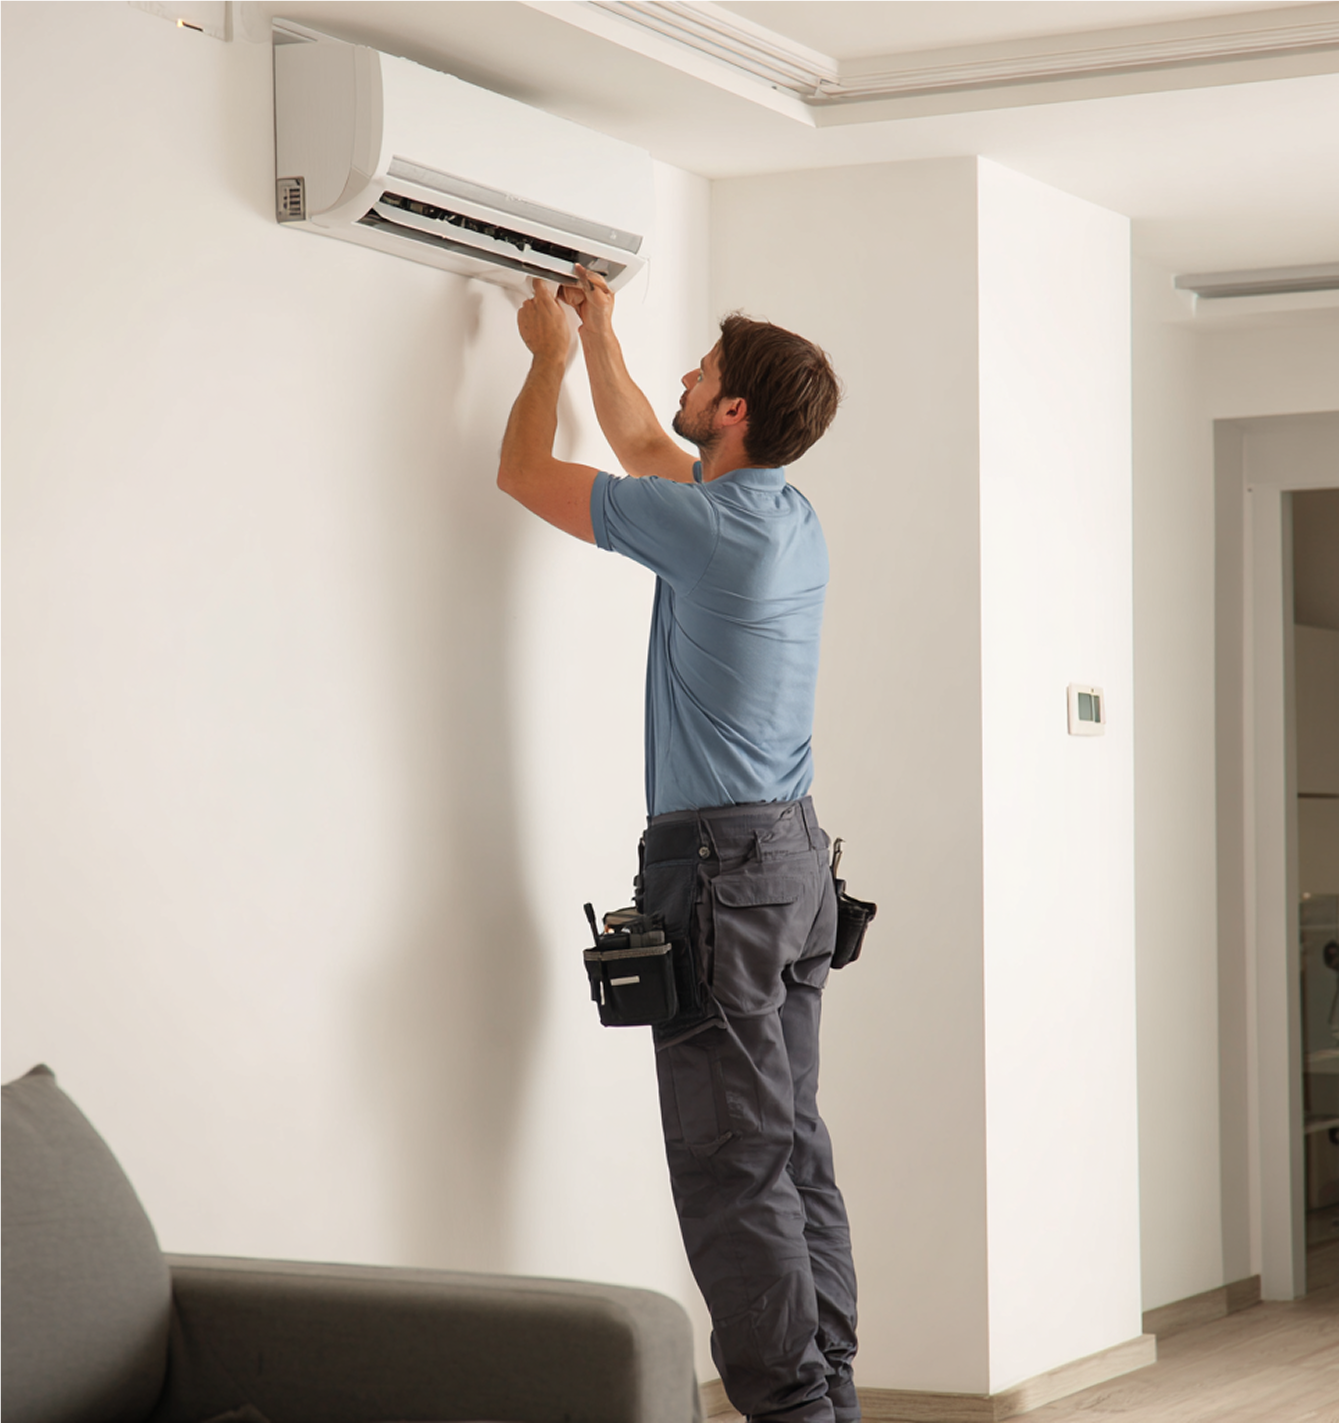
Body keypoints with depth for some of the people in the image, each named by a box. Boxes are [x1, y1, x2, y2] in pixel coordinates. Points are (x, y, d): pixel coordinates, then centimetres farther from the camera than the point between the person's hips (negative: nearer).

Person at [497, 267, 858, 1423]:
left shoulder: (706, 526, -15)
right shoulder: (793, 522, 10)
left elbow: (525, 472, -3)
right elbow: (645, 447, 29)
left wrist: (552, 353, 13)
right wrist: (601, 335, 35)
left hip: (721, 864, -9)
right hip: (796, 859, 9)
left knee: (736, 1166, -6)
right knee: (796, 1150, 11)